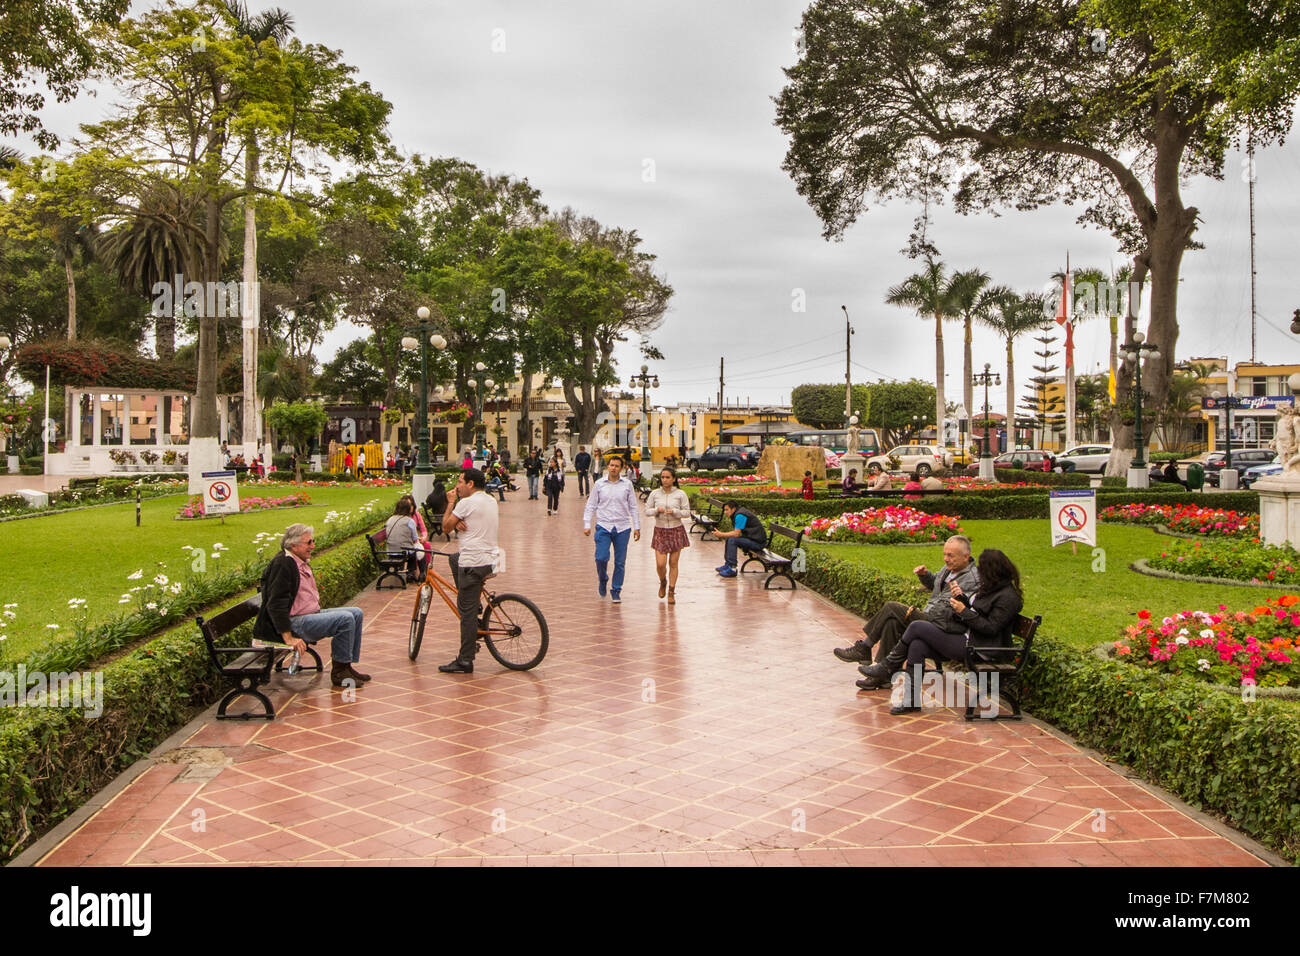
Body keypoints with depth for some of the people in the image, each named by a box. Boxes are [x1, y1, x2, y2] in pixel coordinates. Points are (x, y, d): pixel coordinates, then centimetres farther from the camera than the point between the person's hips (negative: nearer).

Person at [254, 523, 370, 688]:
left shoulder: (302, 562, 15)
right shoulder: (282, 564, -17)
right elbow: (276, 604, -23)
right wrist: (288, 638, -26)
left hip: (312, 614, 11)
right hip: (294, 623, -11)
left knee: (356, 613, 6)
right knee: (345, 619, -24)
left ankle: (347, 666, 8)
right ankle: (339, 673, -13)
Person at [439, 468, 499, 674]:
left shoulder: (466, 503, -12)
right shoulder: (491, 501, 14)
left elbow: (446, 527, -4)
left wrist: (451, 503, 7)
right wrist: (459, 523, -1)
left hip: (472, 563, -9)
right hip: (490, 558, 9)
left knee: (467, 612, -5)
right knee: (454, 559, 34)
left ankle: (465, 661, -2)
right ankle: (475, 605, 28)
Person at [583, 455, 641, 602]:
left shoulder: (627, 485, 5)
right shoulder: (599, 484, 4)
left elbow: (633, 507, 10)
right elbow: (590, 506, 7)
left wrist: (637, 527, 5)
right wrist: (586, 525, 0)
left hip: (622, 528, 1)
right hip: (603, 526, -1)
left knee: (620, 562, 2)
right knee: (601, 558, -12)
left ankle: (616, 591, 15)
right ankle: (603, 580, 19)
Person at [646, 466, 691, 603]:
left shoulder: (680, 494, -3)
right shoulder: (655, 494, 1)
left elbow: (687, 512, -1)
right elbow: (647, 510, 6)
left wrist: (675, 512, -18)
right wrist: (657, 510, -14)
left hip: (676, 531, -1)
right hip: (660, 531, 1)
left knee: (673, 563, 3)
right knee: (660, 564, -5)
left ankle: (671, 592, 15)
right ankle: (663, 582, 28)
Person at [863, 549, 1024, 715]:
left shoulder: (1008, 597, -13)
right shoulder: (993, 589, 16)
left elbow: (991, 628, -18)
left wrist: (964, 611, -15)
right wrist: (961, 596, 3)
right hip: (968, 638, 10)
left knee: (917, 627, -14)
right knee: (917, 645, -12)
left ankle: (888, 667, 2)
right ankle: (911, 700, -11)